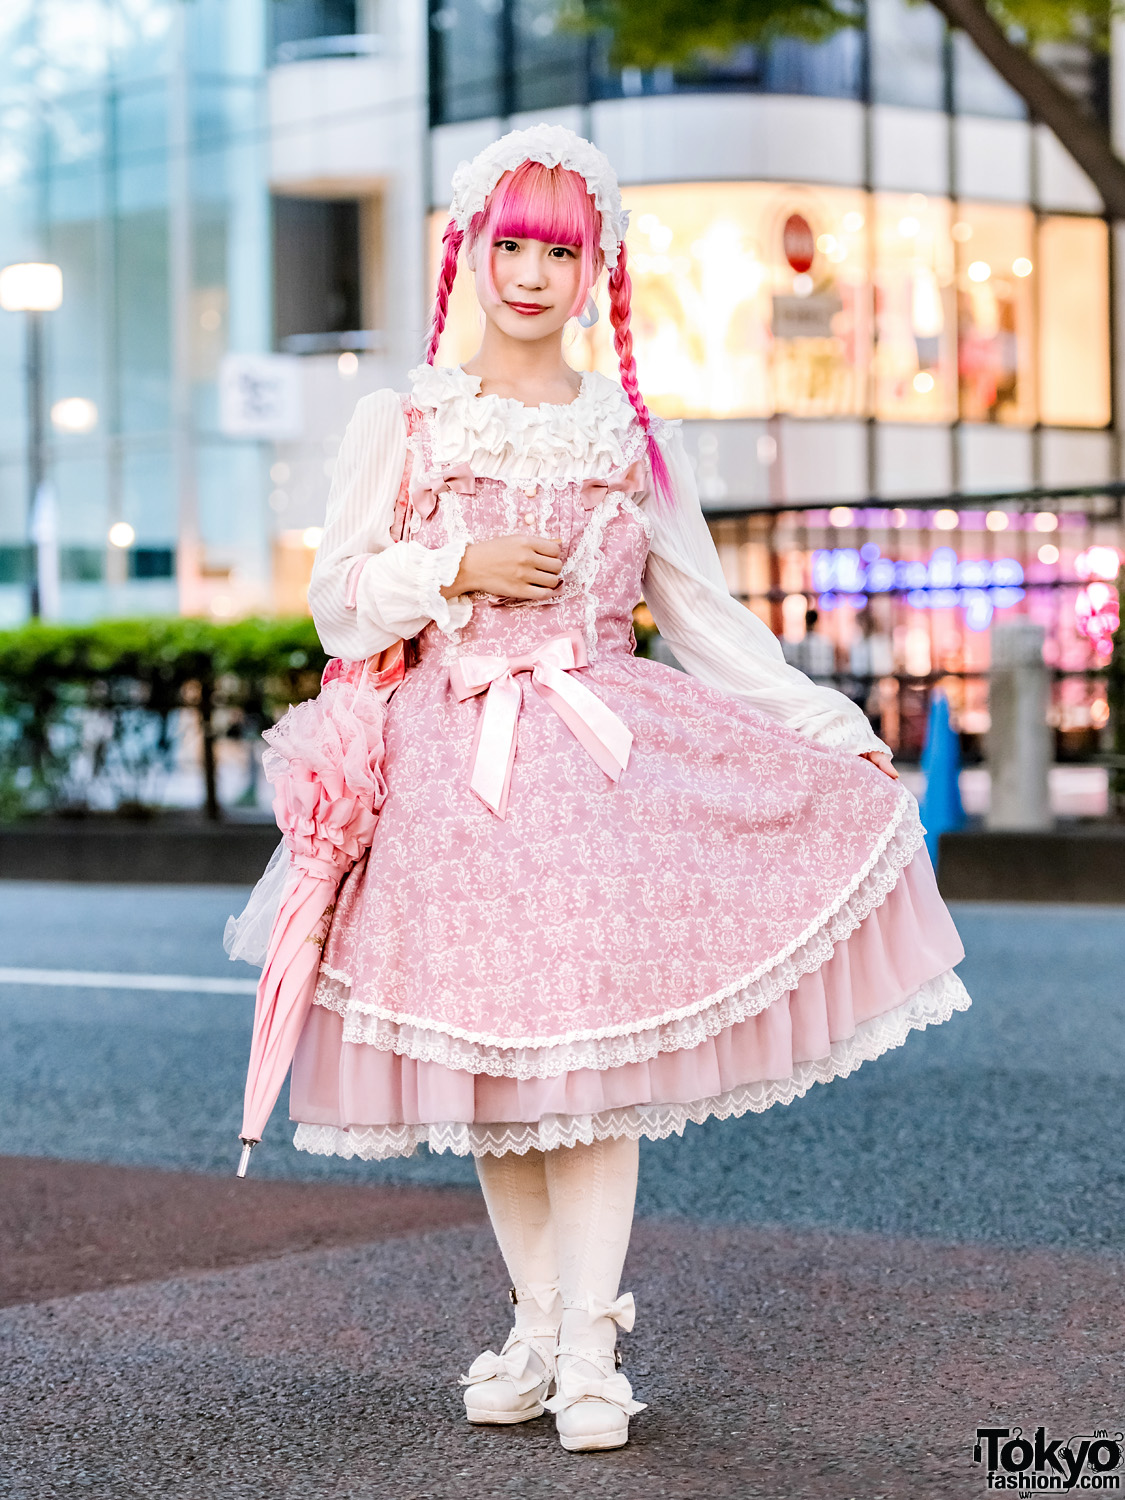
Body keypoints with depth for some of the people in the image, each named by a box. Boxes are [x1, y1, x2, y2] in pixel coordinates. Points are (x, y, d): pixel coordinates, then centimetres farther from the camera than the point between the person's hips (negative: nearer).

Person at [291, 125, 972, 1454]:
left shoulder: (630, 435, 11)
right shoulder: (403, 421, 8)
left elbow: (704, 613, 10)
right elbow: (340, 597, 6)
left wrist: (836, 733, 3)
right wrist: (459, 570, -10)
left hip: (601, 754, 0)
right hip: (452, 764, 0)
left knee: (600, 1042, -8)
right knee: (485, 1051, 1)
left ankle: (588, 1347, -2)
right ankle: (537, 1320, 15)